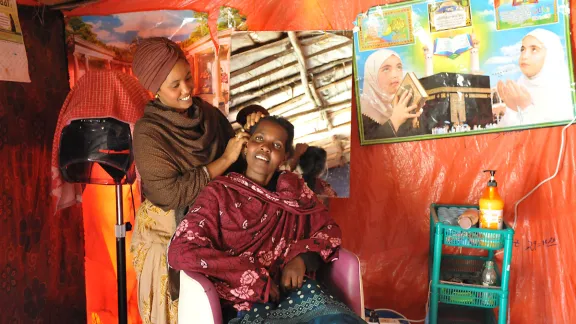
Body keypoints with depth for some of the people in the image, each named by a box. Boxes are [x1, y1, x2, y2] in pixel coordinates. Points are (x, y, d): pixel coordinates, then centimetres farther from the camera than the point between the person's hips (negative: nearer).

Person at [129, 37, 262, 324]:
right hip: (169, 235, -4)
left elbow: (237, 161, 5)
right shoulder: (148, 133, -16)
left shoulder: (208, 113, 0)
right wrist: (225, 160, -22)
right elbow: (171, 194, -23)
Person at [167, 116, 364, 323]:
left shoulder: (294, 188, 15)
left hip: (296, 293, 5)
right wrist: (252, 277, -13)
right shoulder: (219, 192, 2)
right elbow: (180, 252, -8)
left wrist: (302, 257, -7)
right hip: (245, 304, -4)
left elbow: (329, 230, 14)